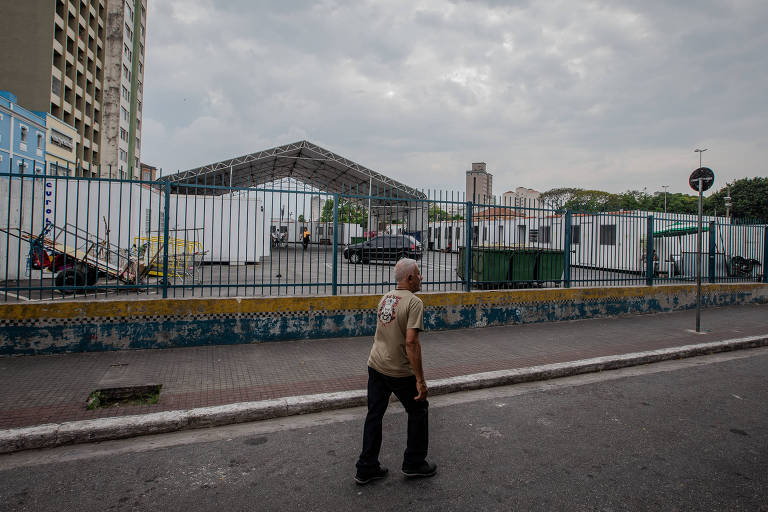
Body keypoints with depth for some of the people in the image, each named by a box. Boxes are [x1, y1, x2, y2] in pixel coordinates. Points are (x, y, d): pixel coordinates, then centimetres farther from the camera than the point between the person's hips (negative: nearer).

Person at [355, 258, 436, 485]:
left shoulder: (385, 298, 9)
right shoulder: (413, 302, -17)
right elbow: (411, 342, -24)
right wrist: (420, 379, -20)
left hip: (375, 365, 7)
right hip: (399, 371, -7)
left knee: (374, 415, 14)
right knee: (418, 410, 14)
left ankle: (366, 468, 23)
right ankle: (414, 463, 26)